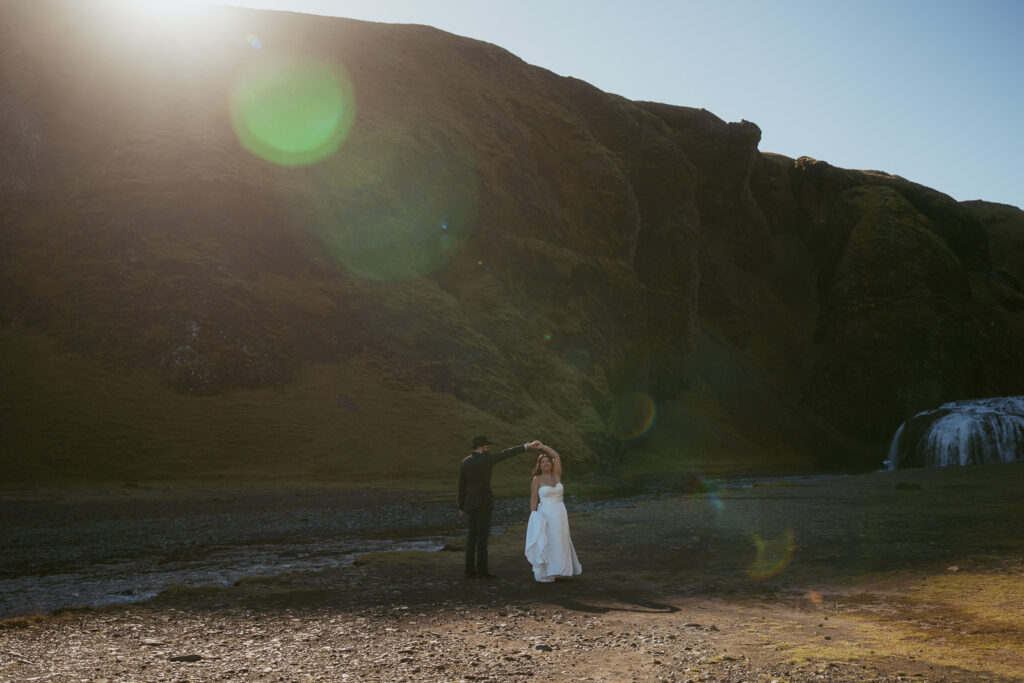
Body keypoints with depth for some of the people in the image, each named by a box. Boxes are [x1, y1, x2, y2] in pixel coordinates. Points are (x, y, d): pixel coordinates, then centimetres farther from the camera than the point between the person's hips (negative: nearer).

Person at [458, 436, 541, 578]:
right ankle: (482, 569, -5)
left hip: (471, 503, 7)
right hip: (484, 502, -7)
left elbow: (461, 485, 11)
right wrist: (526, 446, -16)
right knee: (482, 535, -5)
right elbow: (506, 454, -16)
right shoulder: (486, 459, -10)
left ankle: (470, 568, 9)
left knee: (472, 536, 10)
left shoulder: (465, 462, 9)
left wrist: (461, 507, 16)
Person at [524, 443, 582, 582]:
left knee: (561, 542, 15)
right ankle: (545, 574, 3)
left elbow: (557, 456, 0)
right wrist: (533, 518, -16)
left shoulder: (556, 475, 6)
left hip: (560, 513, 4)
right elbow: (533, 499, -7)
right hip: (545, 515, -4)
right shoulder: (537, 480, -3)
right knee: (545, 543, -4)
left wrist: (541, 445, 1)